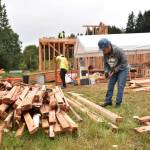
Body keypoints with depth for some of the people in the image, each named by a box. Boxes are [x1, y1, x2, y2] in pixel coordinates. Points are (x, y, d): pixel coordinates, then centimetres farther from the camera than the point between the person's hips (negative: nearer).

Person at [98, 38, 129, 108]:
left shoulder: (118, 50, -29)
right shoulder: (105, 53, -11)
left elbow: (124, 62, -22)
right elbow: (105, 63, 1)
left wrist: (115, 69, -25)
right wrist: (106, 71, -14)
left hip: (122, 69, -6)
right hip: (114, 70, 6)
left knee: (120, 86, -9)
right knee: (110, 85, 4)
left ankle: (118, 102, -1)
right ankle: (108, 101, 12)